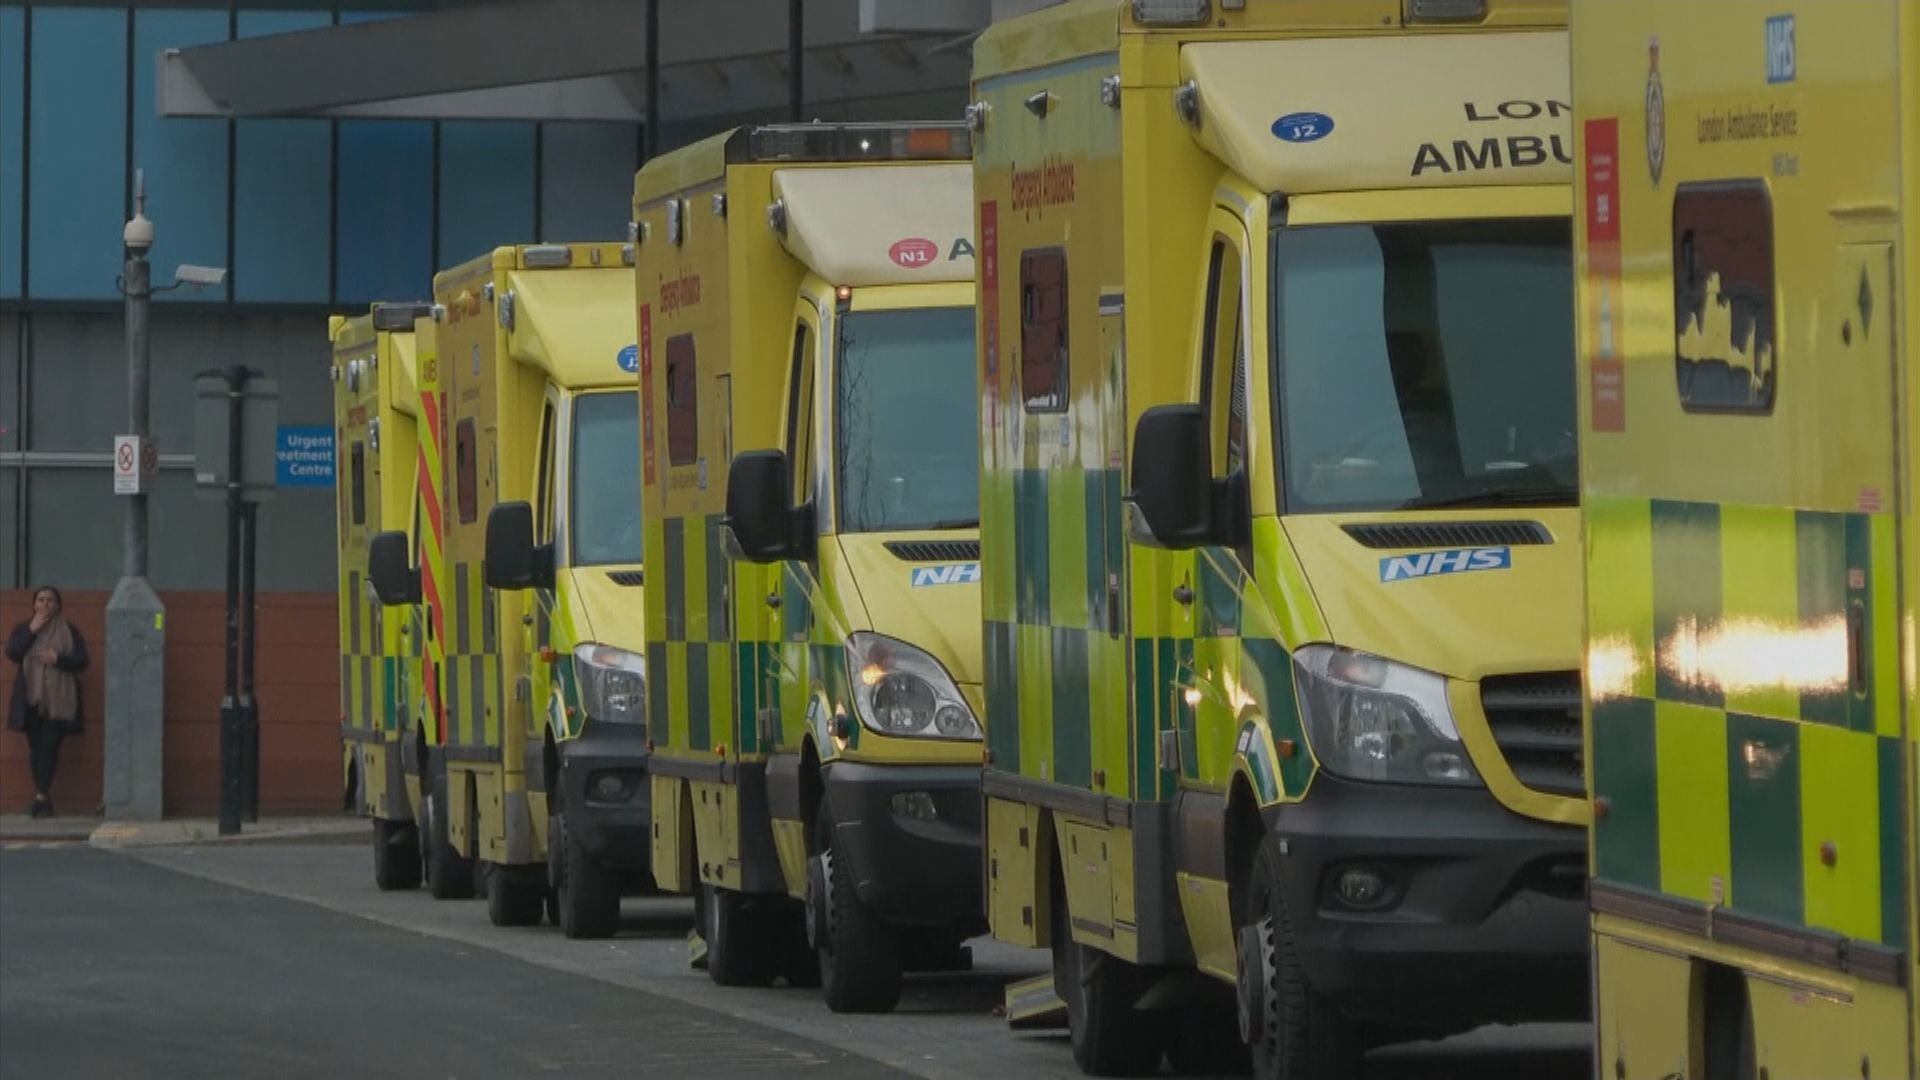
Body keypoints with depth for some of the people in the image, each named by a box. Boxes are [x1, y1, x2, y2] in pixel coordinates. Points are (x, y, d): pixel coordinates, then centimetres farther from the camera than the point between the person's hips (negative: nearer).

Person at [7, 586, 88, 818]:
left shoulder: (69, 631, 6)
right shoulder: (23, 628, 11)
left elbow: (82, 660, 1)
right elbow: (12, 653, -4)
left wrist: (58, 659, -15)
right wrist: (31, 631, -10)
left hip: (57, 700, -2)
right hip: (30, 699, 2)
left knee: (49, 747, -12)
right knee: (36, 748, 2)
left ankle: (41, 796, -18)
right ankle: (44, 798, 8)